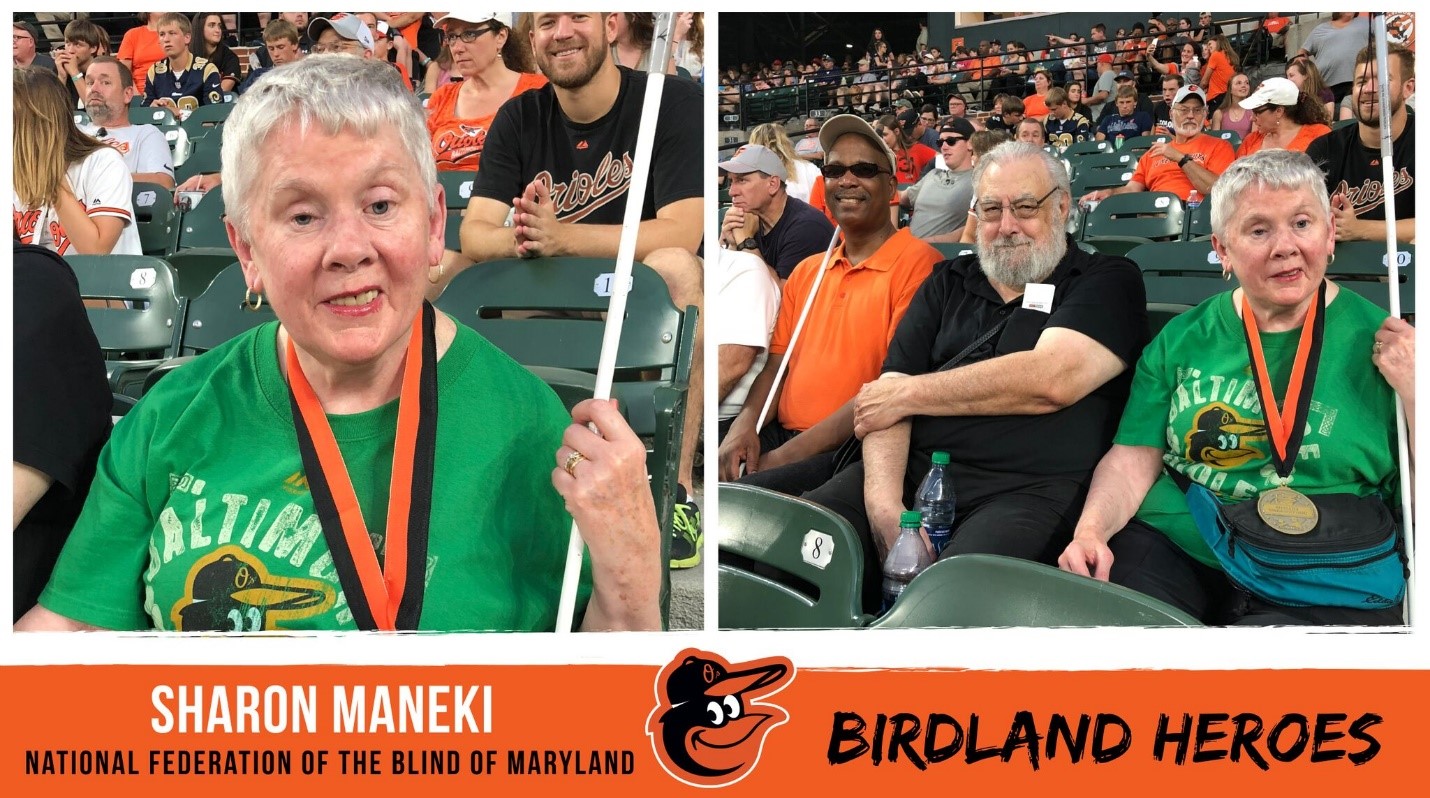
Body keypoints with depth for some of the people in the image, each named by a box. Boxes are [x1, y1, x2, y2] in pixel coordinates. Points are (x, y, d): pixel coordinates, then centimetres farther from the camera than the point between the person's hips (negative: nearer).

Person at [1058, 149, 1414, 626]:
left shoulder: (1380, 343, 3)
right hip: (1172, 547, 3)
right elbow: (1133, 460, 6)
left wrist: (1412, 392, -12)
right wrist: (1090, 530, -12)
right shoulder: (1184, 338, 11)